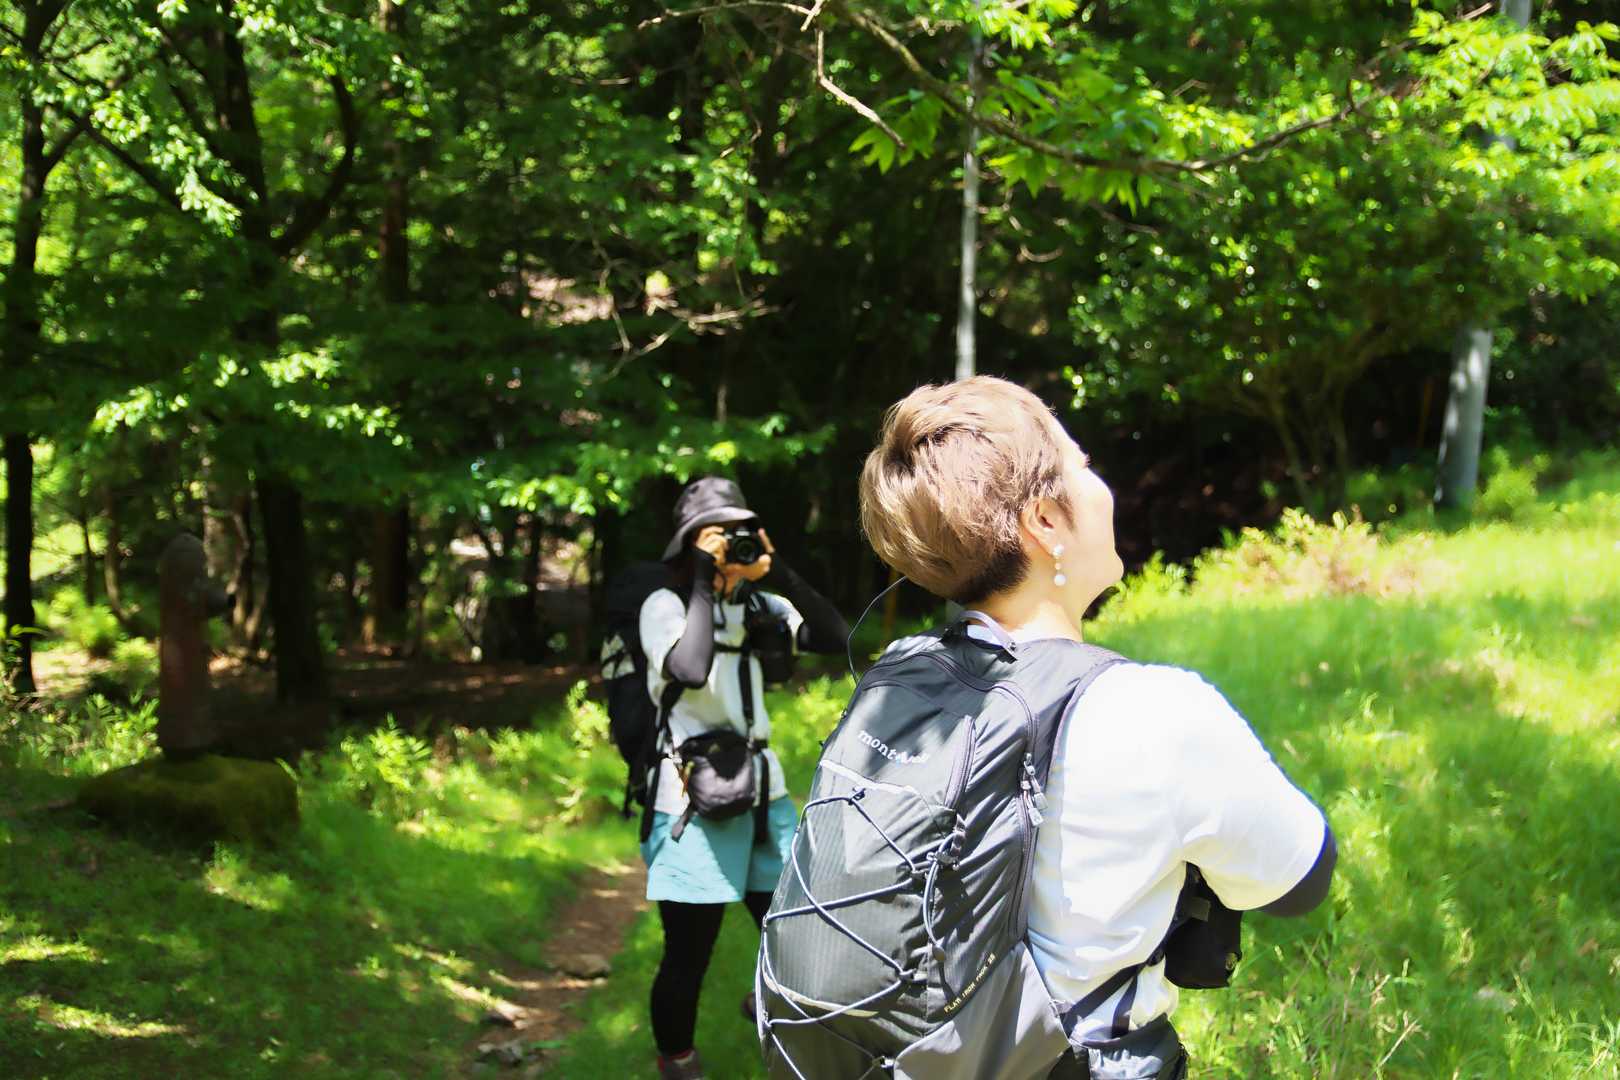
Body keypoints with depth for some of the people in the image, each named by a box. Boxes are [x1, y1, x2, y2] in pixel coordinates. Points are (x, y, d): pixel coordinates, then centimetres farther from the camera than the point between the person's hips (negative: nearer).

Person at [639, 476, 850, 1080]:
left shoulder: (756, 605, 9)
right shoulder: (665, 605, -7)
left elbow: (834, 639, -3)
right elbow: (690, 671, -27)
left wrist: (779, 573, -8)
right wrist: (704, 583, -19)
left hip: (762, 791, 6)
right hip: (692, 800, -5)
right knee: (689, 954, 0)